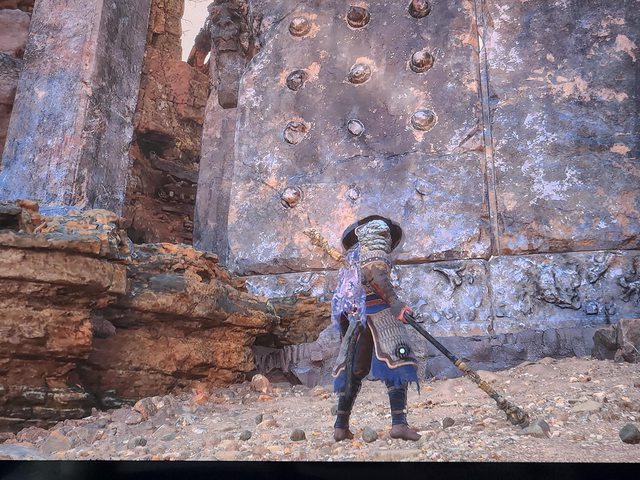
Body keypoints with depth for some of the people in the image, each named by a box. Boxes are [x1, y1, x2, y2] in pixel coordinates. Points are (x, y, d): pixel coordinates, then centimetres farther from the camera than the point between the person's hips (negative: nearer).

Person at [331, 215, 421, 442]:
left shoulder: (353, 253, 28)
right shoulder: (377, 234, 5)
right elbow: (374, 271, -15)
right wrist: (394, 302, -24)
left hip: (356, 315, 8)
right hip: (378, 308, -8)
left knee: (352, 370, 11)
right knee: (396, 361, -9)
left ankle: (340, 426, 12)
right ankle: (398, 422, -19)